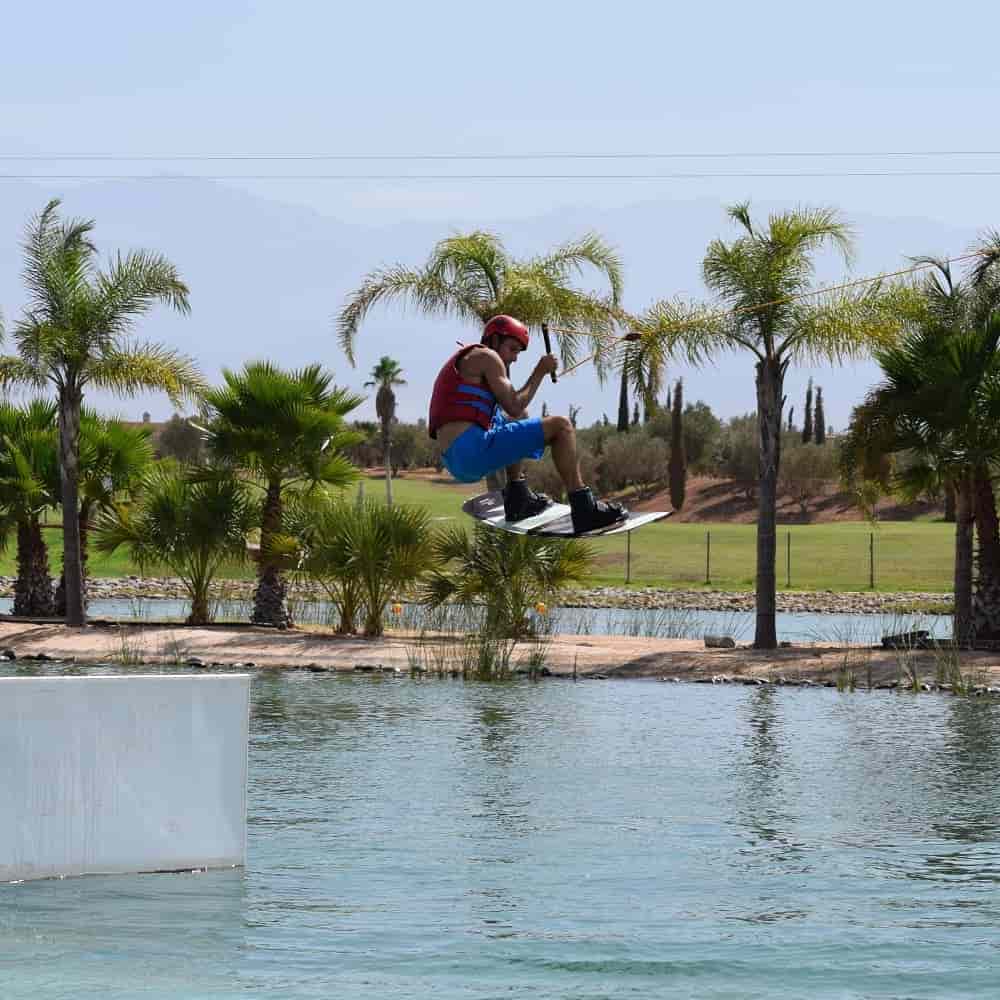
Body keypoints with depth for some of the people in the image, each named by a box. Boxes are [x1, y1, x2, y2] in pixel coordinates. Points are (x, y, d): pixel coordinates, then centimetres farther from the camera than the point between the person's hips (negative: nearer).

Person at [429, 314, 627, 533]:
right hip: (473, 449, -10)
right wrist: (540, 372, 4)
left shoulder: (461, 362, 30)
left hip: (454, 462, 10)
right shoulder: (486, 357, 1)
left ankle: (517, 499, 26)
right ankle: (584, 510, -17)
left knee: (517, 421, 38)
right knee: (561, 426, -10)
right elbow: (515, 406, -6)